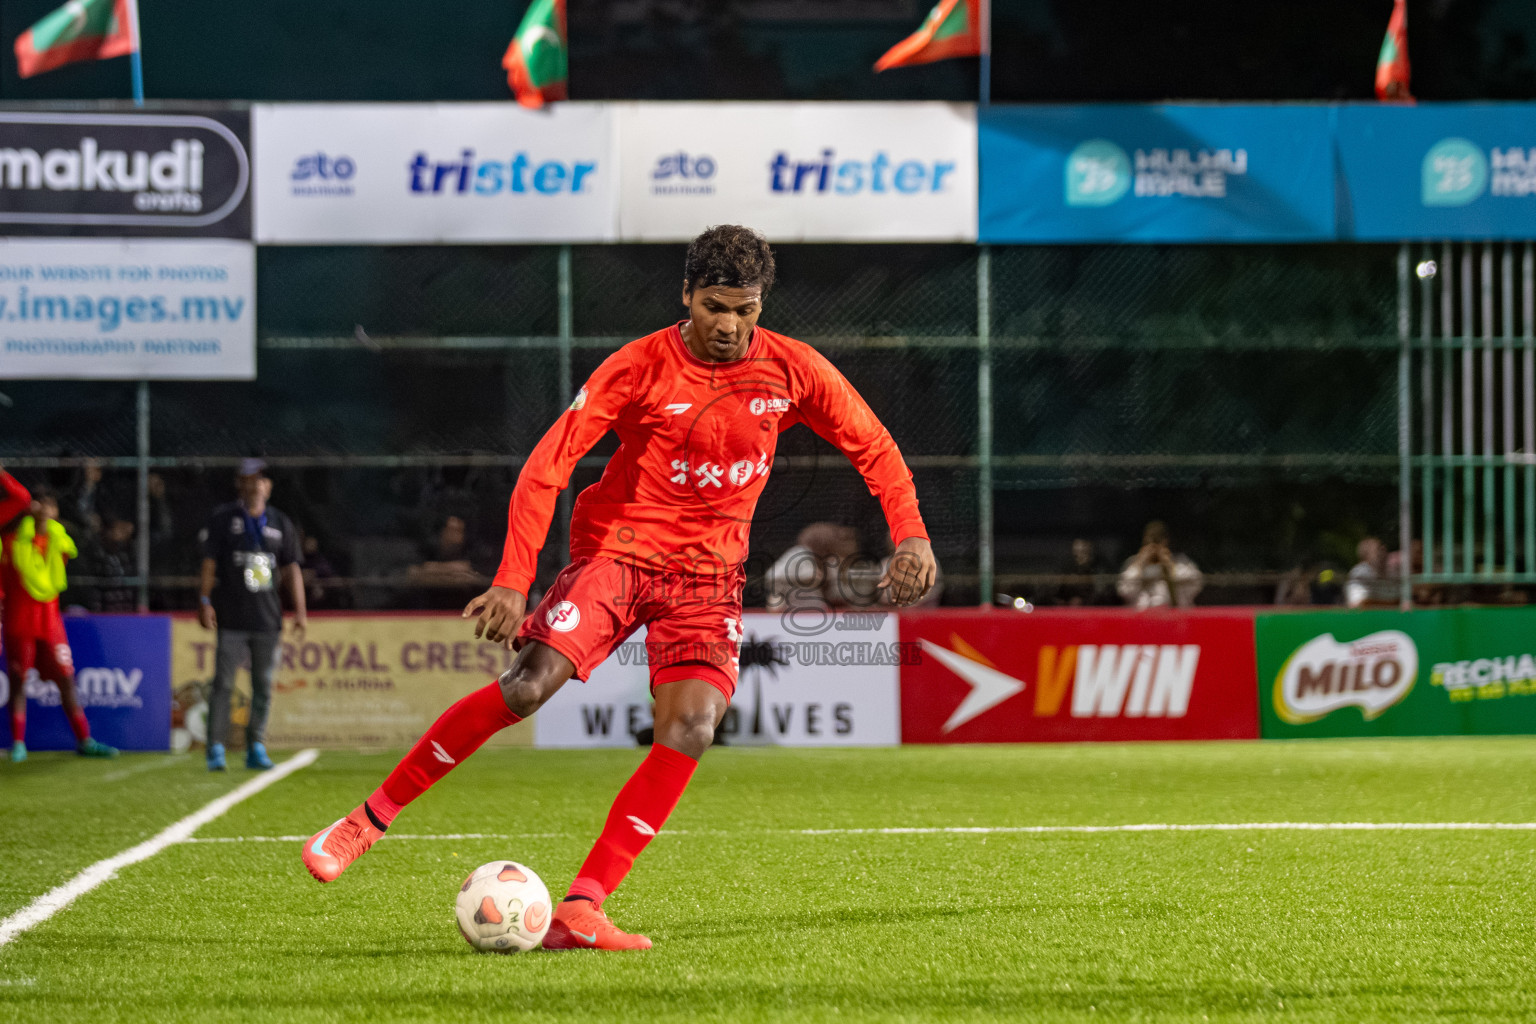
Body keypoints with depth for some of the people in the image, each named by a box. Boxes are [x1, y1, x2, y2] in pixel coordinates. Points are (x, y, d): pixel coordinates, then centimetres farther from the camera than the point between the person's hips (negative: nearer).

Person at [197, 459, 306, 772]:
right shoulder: (222, 518, 4)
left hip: (268, 619, 3)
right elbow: (209, 563, 0)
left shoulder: (280, 523, 13)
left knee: (264, 686, 4)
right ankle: (216, 749, -5)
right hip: (232, 618, -3)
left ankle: (256, 748, 11)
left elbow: (291, 569, 12)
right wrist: (205, 600, -10)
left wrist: (299, 611, 4)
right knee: (223, 683, -7)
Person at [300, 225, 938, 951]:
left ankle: (580, 910, -18)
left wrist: (910, 535, -5)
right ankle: (368, 820, -8)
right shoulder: (641, 368, -13)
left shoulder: (792, 370, -4)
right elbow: (547, 467, -15)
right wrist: (512, 580, -24)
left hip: (710, 571, 3)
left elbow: (872, 447, 10)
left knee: (691, 727, -19)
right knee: (528, 685, -21)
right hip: (619, 545, -3)